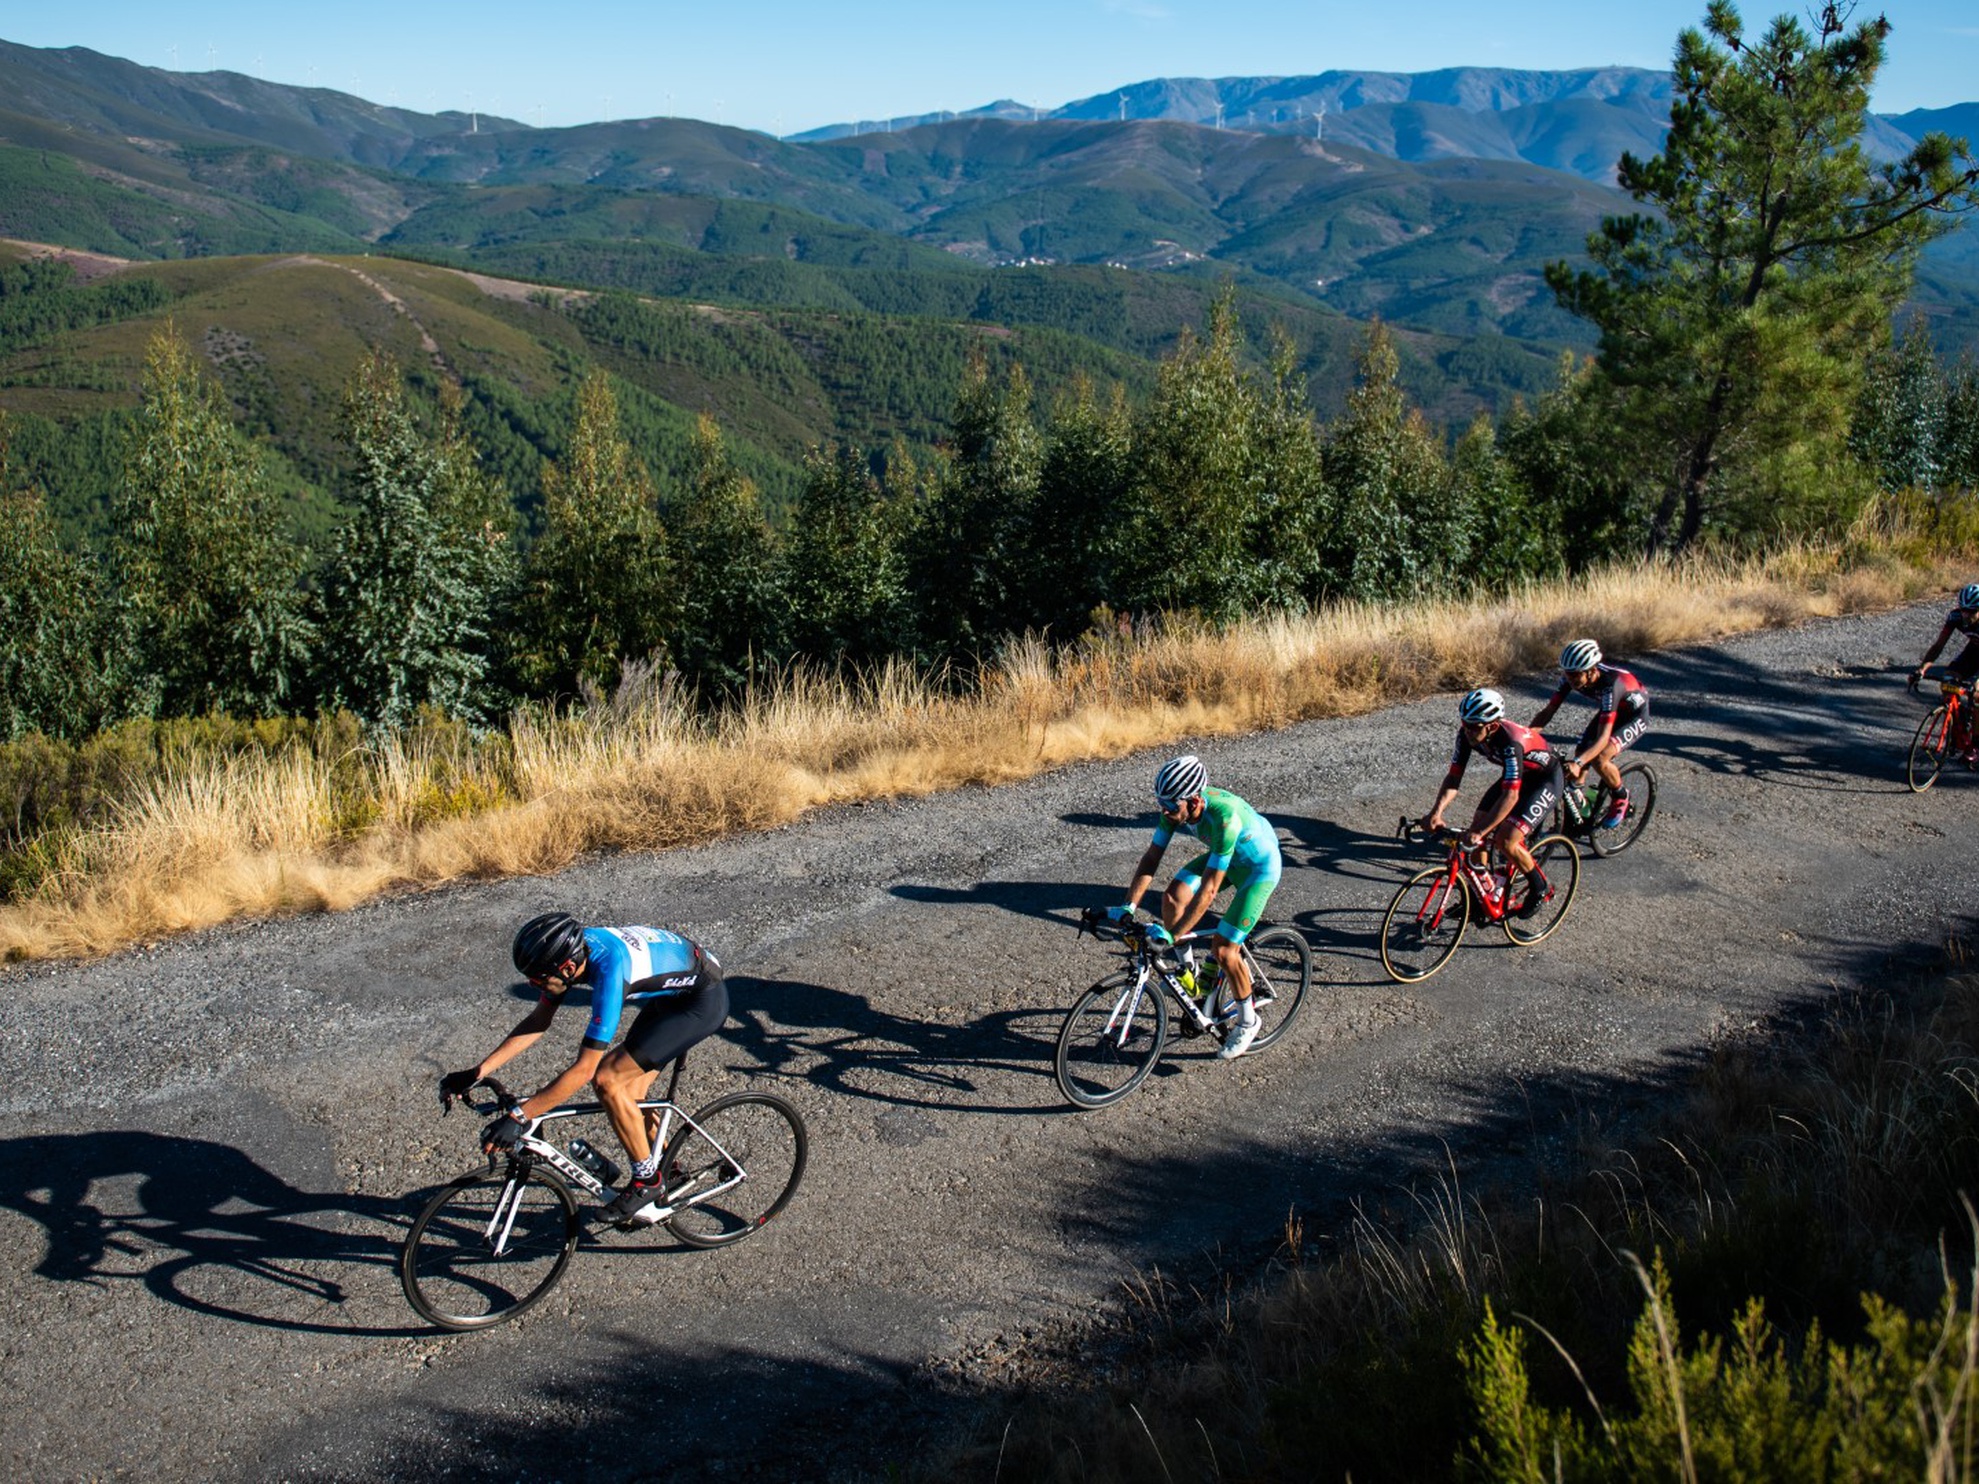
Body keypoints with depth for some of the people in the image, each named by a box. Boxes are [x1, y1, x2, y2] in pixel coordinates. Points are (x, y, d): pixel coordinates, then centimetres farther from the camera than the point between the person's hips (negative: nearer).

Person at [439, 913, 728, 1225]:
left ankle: (647, 1182, 1)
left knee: (607, 1078, -15)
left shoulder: (609, 970, -35)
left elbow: (584, 1070, -32)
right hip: (670, 994, 9)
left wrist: (518, 1117, -31)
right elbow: (537, 1022, 2)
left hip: (703, 1000, -9)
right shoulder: (570, 952, -11)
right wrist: (476, 1072, -3)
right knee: (628, 1094, 8)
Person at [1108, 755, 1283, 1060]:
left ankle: (1247, 1019, 11)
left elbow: (1208, 890, -40)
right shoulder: (1176, 807, -21)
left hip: (1259, 866, -7)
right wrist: (1129, 906, -23)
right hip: (1223, 856, 7)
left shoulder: (1224, 818, -41)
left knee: (1223, 948, -12)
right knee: (1173, 897, -13)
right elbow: (1151, 858, -14)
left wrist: (1172, 935, -41)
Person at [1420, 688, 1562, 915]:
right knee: (1476, 829, -5)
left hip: (1545, 779, -7)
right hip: (1515, 775, 7)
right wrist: (1436, 811, -34)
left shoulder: (1510, 741, -39)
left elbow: (1510, 796, -41)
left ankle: (1540, 889, 5)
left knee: (1506, 840, -19)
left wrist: (1481, 831, -47)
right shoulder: (1467, 734, -20)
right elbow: (1454, 777, -18)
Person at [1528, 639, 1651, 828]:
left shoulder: (1610, 683, -40)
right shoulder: (1571, 676, -24)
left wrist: (1577, 762, -57)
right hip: (1608, 710, 7)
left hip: (1634, 715, -7)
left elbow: (1603, 737, -44)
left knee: (1599, 759, -24)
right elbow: (1549, 710, -20)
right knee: (1580, 754, -6)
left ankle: (1620, 798, 3)